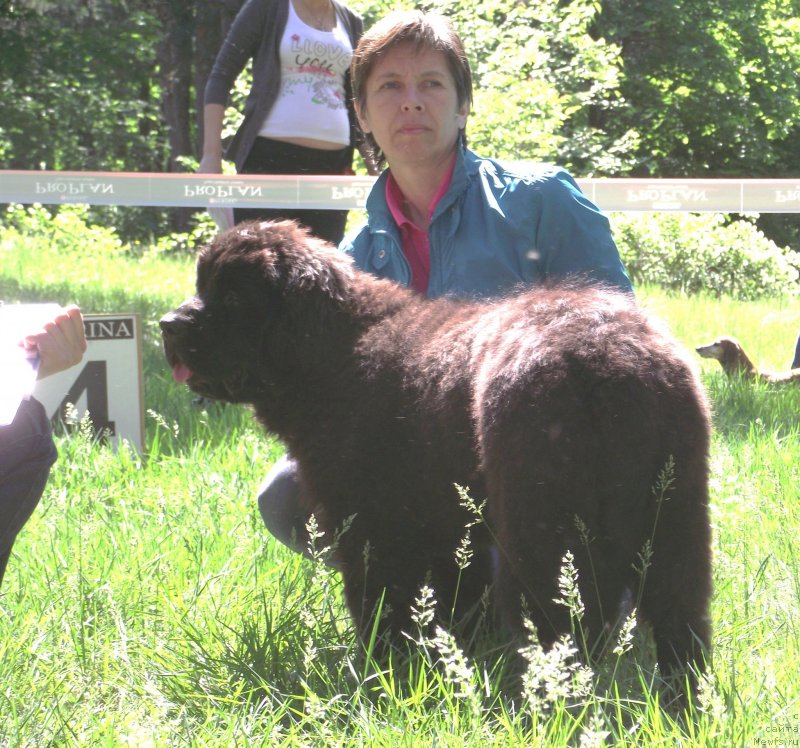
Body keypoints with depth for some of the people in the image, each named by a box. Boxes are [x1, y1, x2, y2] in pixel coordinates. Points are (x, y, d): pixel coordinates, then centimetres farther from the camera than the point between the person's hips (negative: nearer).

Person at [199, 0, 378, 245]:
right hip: (268, 158, -4)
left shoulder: (351, 22, 14)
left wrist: (372, 164, 14)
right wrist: (211, 154, -8)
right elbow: (221, 75, 0)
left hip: (333, 162, 4)